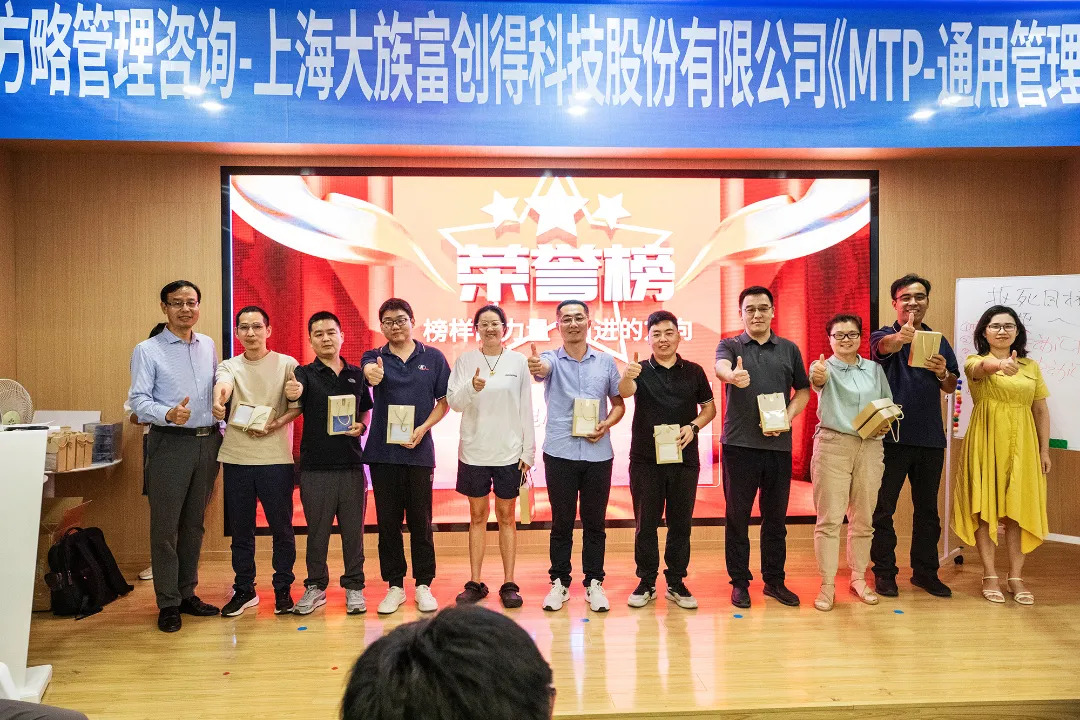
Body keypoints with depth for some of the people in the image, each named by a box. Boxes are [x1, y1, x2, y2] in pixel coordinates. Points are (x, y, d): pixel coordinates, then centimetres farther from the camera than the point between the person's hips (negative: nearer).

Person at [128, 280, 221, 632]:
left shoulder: (208, 346, 11)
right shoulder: (147, 350, -3)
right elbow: (138, 399, -10)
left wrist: (221, 430, 9)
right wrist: (168, 414, -28)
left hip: (207, 442, 4)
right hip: (169, 444, -4)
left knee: (194, 523, 13)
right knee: (165, 525, 1)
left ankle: (187, 593, 25)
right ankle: (168, 603, 13)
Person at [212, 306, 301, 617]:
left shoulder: (287, 364, 3)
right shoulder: (229, 366, 8)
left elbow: (298, 405, 1)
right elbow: (222, 385, -16)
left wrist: (275, 424, -17)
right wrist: (218, 400, -39)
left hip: (276, 457, -2)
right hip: (236, 457, 2)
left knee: (282, 527, 4)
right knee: (240, 529, 11)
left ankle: (283, 589, 19)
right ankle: (244, 590, 26)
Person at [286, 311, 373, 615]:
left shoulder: (357, 374, 8)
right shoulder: (306, 373, 0)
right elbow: (295, 389, -24)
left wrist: (362, 427, -4)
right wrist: (292, 391, -48)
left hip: (352, 464, 2)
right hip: (315, 465, -2)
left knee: (353, 529, 7)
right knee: (317, 530, 8)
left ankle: (354, 586, 20)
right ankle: (315, 587, 23)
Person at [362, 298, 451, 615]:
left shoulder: (433, 357, 4)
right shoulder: (374, 357, 4)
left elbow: (444, 401, 5)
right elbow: (370, 370, -21)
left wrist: (423, 428, -10)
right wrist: (372, 374, -45)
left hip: (419, 451, -1)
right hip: (383, 452, 1)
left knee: (420, 522, 6)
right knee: (388, 523, 8)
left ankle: (423, 585, 20)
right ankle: (394, 586, 22)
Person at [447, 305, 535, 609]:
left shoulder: (518, 361, 1)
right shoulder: (465, 360, 1)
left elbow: (526, 410, 2)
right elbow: (453, 402, -5)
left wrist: (528, 451, -1)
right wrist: (471, 388, -25)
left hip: (509, 452, 0)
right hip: (474, 450, 1)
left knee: (506, 516, 8)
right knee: (477, 516, 10)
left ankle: (509, 584, 16)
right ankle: (475, 583, 19)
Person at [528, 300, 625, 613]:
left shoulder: (606, 362, 6)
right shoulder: (551, 359, 0)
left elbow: (619, 403, 12)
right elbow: (542, 367, -25)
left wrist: (607, 424, -8)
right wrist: (535, 366, -50)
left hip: (598, 453, 2)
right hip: (560, 452, -1)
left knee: (595, 522, 9)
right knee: (561, 522, 8)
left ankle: (594, 582, 22)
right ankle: (559, 583, 21)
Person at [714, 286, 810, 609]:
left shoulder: (789, 349, 11)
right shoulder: (730, 345, 2)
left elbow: (803, 390, 14)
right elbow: (720, 367, -21)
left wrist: (788, 417, -5)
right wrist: (732, 375, -45)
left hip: (779, 444, 3)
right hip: (739, 444, -2)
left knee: (776, 516, 11)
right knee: (737, 515, 5)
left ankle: (774, 580, 24)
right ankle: (739, 582, 17)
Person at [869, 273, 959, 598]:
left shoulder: (939, 341, 11)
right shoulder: (885, 336, -3)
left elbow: (951, 388, 14)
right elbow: (885, 346, -28)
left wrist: (943, 373, -10)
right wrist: (901, 337, -52)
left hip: (930, 437, 5)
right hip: (892, 435, -4)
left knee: (927, 509, 14)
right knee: (883, 508, 3)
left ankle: (925, 572, 27)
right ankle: (884, 572, 15)